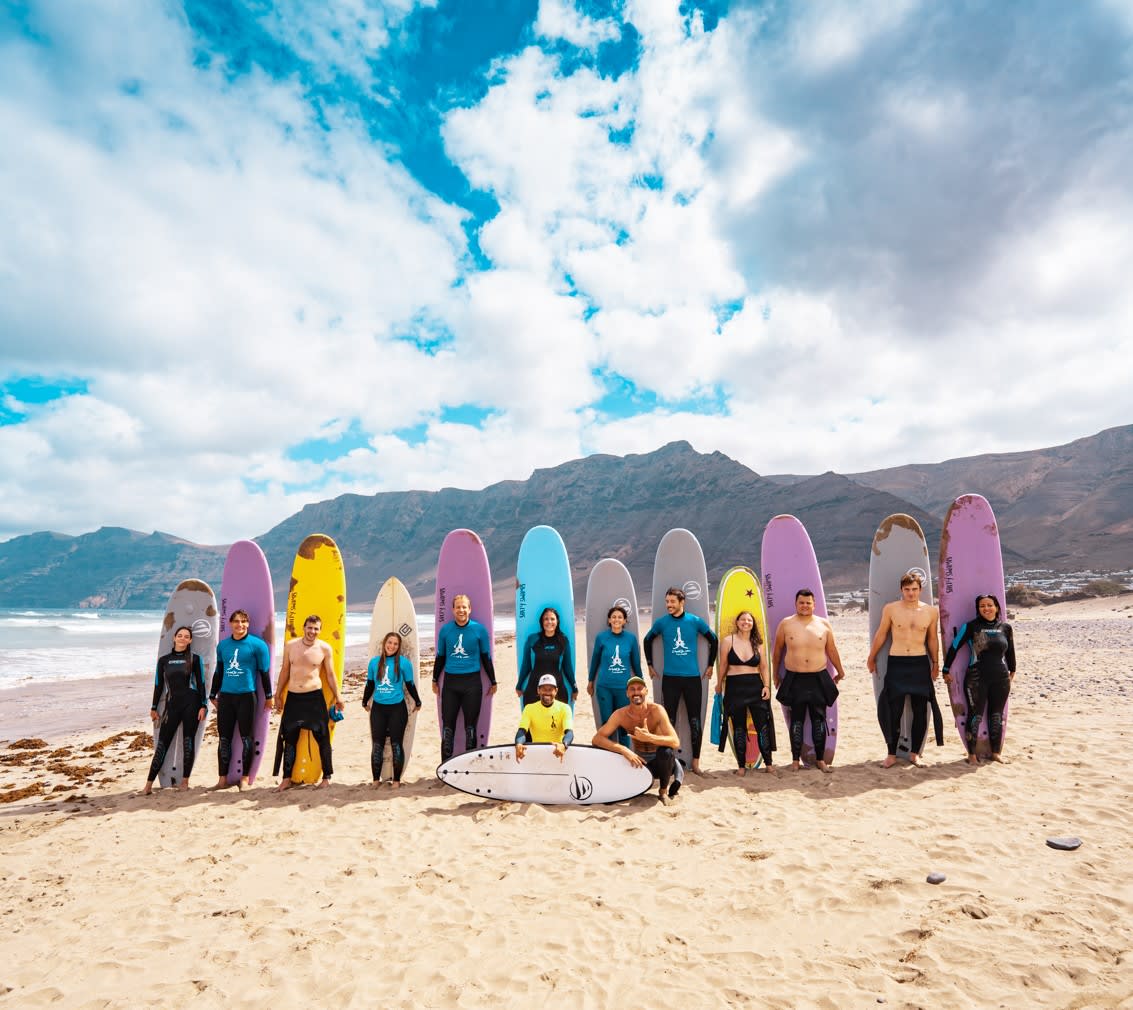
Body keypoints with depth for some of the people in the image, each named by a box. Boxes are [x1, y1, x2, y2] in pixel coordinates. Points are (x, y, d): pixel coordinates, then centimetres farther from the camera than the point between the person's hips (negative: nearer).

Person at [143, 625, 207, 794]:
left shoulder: (194, 659, 2)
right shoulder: (164, 660, 8)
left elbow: (201, 683, 1)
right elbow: (158, 685, 11)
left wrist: (203, 706, -5)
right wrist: (154, 707, 9)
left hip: (191, 704, -2)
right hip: (172, 705, 2)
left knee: (188, 741, 1)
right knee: (162, 743, -2)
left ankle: (185, 780, 11)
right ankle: (149, 783, 2)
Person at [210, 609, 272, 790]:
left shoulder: (257, 644, -3)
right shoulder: (222, 645, 9)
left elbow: (264, 671, 0)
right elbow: (218, 671, 18)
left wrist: (268, 696, 0)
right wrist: (213, 695, 19)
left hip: (246, 696, -4)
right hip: (225, 696, 4)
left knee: (246, 737, 2)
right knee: (224, 738, 7)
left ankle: (245, 777, 12)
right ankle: (223, 778, 17)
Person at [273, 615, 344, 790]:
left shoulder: (324, 648, -4)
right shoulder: (290, 645, 2)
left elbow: (330, 675, 3)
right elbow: (285, 671, 11)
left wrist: (337, 697, 4)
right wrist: (278, 695, 13)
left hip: (314, 697, -2)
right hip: (293, 697, 3)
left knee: (322, 738, 0)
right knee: (289, 739, 10)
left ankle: (326, 777, 11)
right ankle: (286, 778, 22)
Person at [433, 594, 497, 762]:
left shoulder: (479, 629, -1)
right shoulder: (445, 629, 4)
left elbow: (486, 657, 5)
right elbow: (440, 656, 14)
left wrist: (493, 682, 7)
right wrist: (435, 680, 17)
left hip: (472, 683, -2)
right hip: (450, 682, 2)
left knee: (471, 726, 5)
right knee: (447, 725, 4)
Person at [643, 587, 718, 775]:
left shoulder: (695, 621, -3)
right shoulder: (661, 622, -2)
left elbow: (713, 640, 10)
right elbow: (648, 640, 14)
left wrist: (710, 665, 10)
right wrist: (650, 665, 13)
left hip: (692, 677, 0)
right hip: (670, 678, 0)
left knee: (695, 720, 4)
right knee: (669, 719, 4)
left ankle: (695, 761, 14)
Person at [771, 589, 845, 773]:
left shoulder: (824, 624, 3)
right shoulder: (786, 624, -1)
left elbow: (832, 650, 13)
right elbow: (777, 650, 7)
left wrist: (840, 672, 21)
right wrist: (775, 675, 12)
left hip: (819, 679, 1)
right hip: (795, 680, -1)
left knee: (819, 720, 8)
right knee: (796, 720, 5)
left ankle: (820, 759, 20)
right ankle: (796, 759, 15)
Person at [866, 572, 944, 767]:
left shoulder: (931, 611, 3)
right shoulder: (890, 609, -2)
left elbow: (932, 639, 14)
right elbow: (881, 634, 7)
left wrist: (935, 663, 15)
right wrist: (871, 658, 12)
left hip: (920, 664, 2)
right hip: (896, 664, -2)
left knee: (920, 711, 7)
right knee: (893, 710, -2)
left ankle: (914, 753, 20)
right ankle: (891, 754, 8)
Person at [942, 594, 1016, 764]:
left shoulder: (1005, 628, 5)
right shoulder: (971, 627, -5)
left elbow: (1010, 651, 19)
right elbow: (954, 647, -2)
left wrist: (1012, 671, 25)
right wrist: (946, 670, 0)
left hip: (1001, 679, 3)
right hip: (976, 679, -3)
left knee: (997, 716, 11)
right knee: (975, 716, 0)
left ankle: (996, 752, 25)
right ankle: (972, 754, 9)